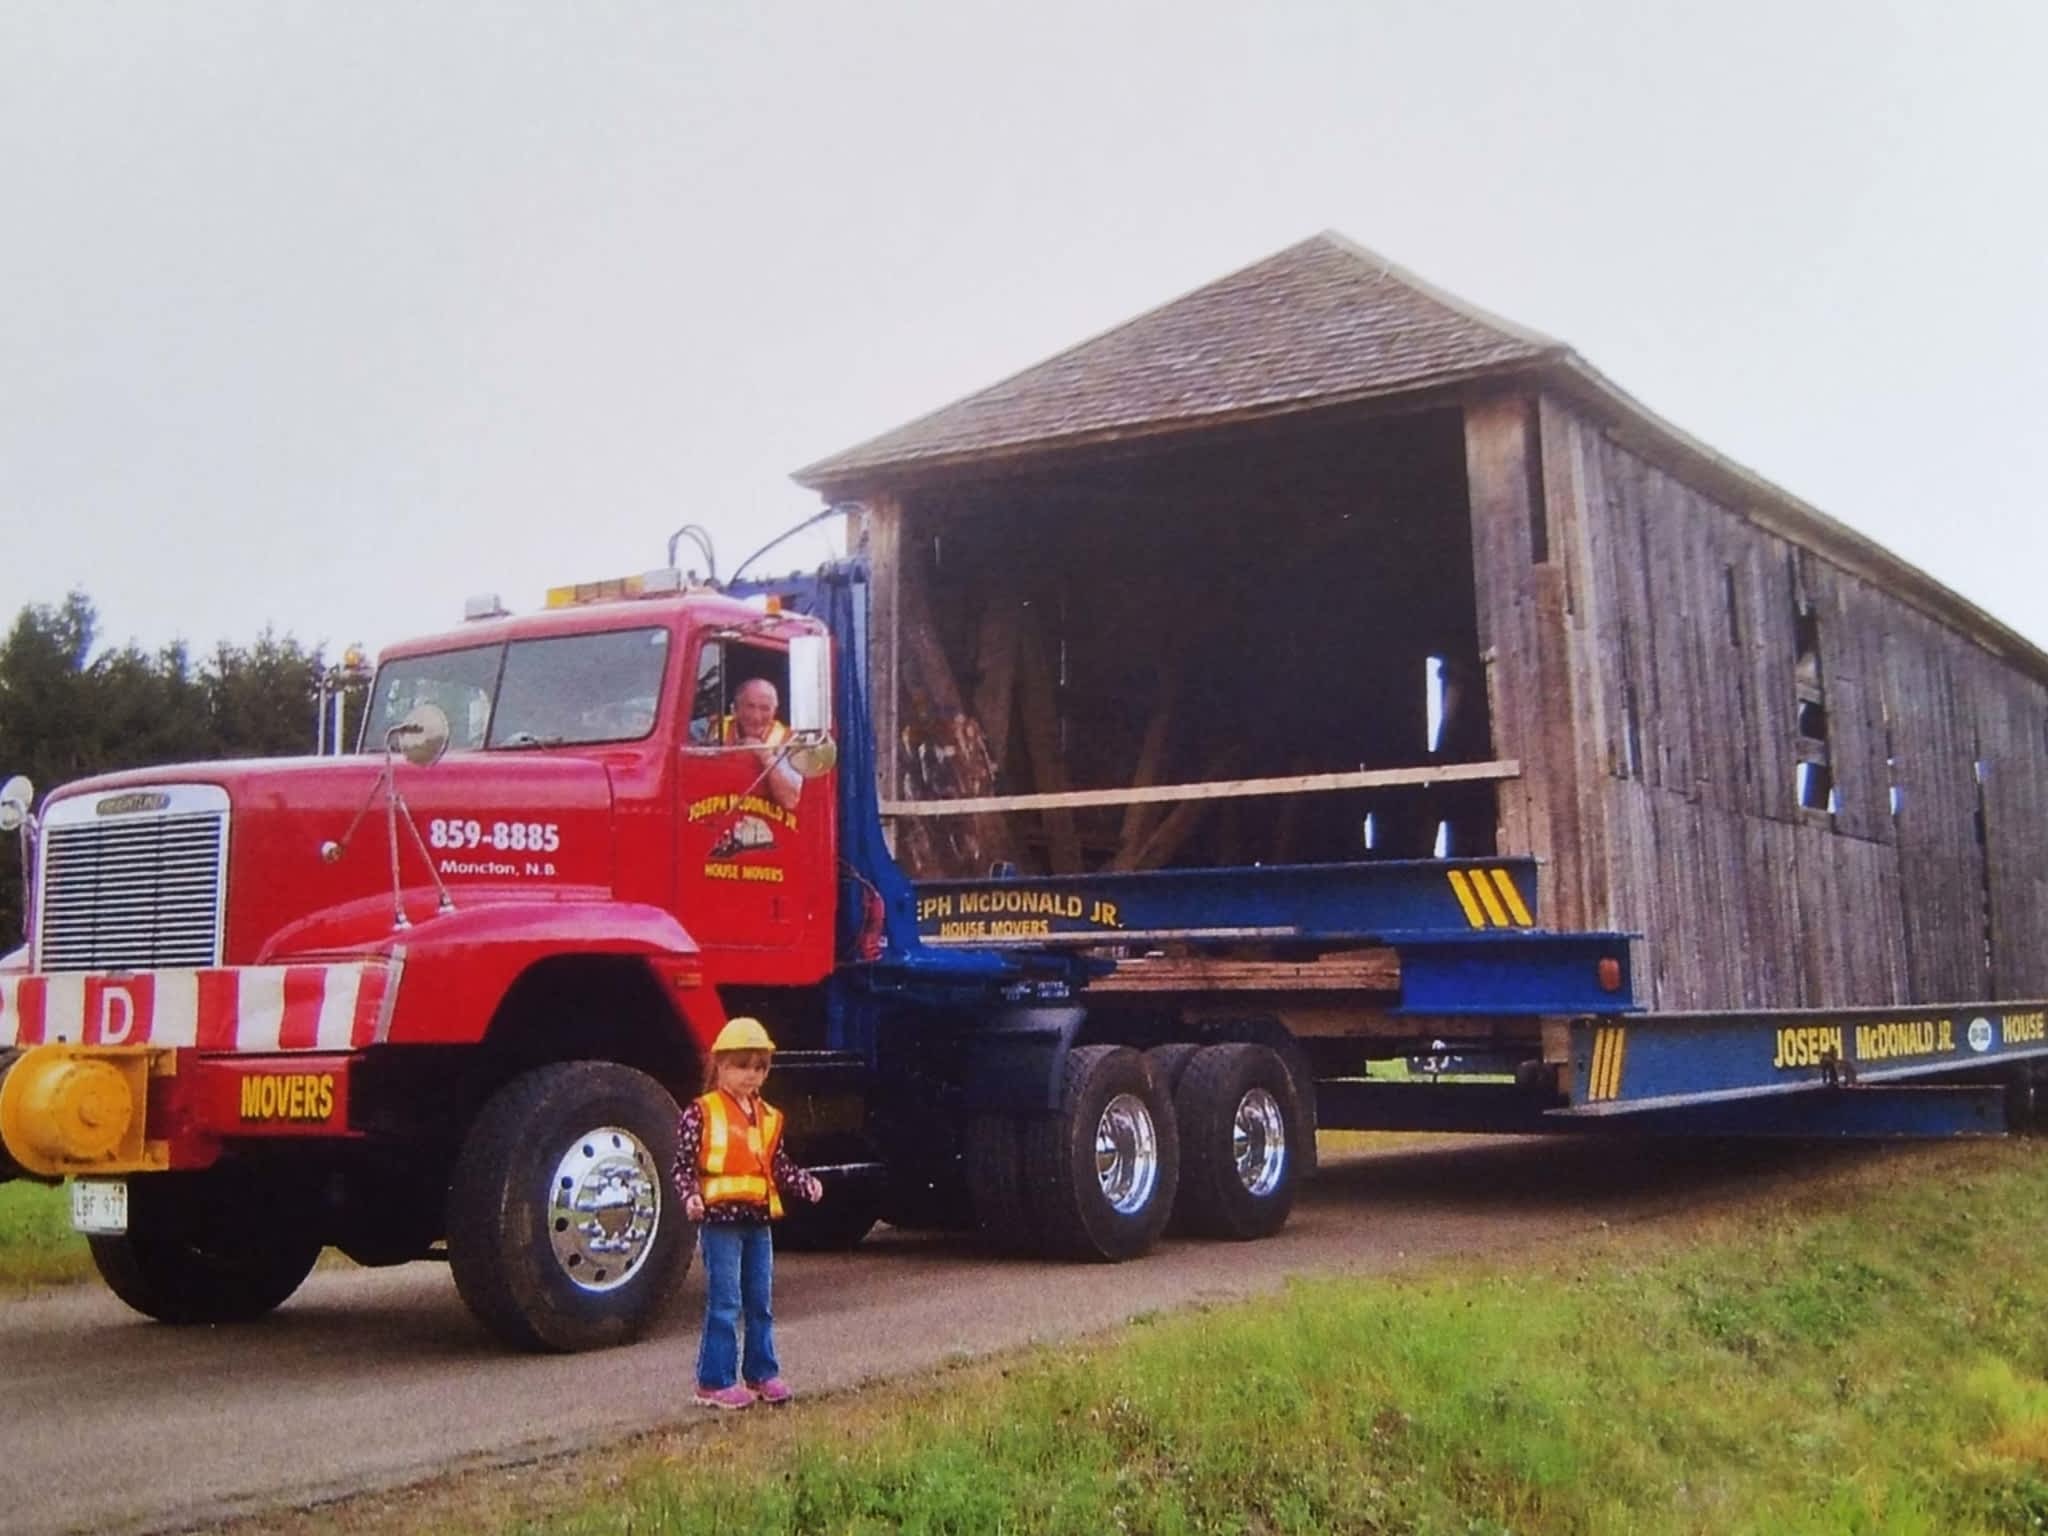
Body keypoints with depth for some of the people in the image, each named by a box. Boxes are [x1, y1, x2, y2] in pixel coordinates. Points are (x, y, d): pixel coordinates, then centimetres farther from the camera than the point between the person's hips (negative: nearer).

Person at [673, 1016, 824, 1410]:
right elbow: (684, 1164, -10)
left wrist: (805, 1183, 0)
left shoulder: (768, 1116, 12)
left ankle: (762, 1374, 24)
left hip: (758, 1219, 7)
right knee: (725, 1303, -5)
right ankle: (715, 1382, 3)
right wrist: (690, 1197, -25)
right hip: (720, 1218, -7)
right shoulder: (701, 1112, -7)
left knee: (761, 1302, 13)